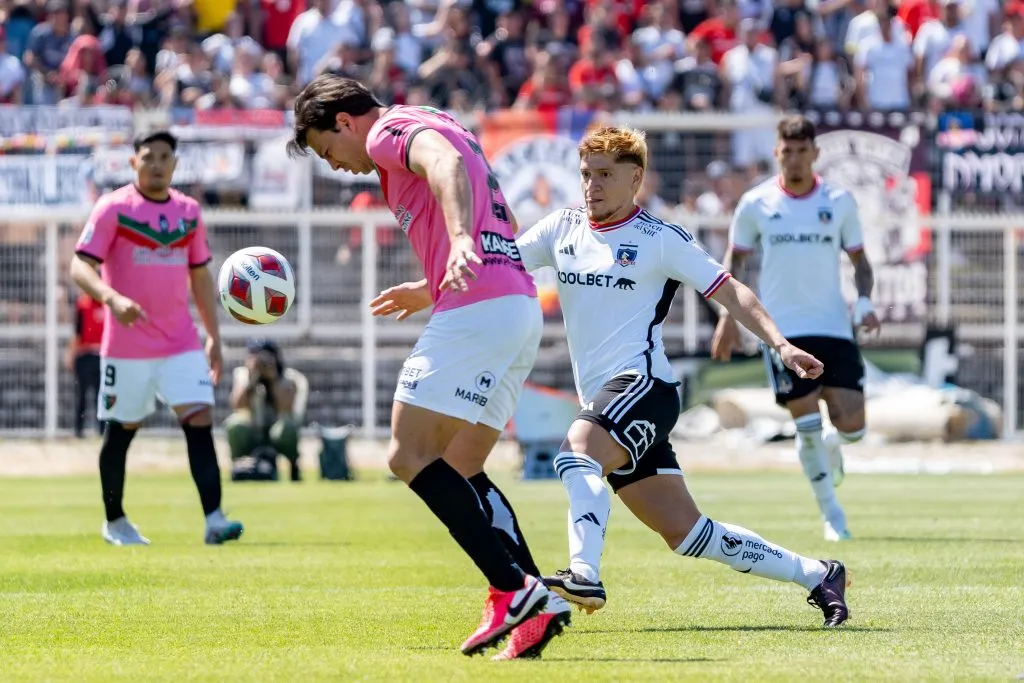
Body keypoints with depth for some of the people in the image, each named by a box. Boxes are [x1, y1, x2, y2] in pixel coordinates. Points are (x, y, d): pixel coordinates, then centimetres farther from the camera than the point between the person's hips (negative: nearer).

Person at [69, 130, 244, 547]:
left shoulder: (189, 211, 9)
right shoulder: (113, 208, -7)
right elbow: (80, 267, -14)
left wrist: (214, 336, 14)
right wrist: (112, 298, -33)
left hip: (181, 343, 3)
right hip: (127, 345, -3)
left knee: (200, 419, -12)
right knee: (121, 430, 7)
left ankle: (213, 519, -20)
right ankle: (114, 522, 24)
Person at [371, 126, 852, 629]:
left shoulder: (662, 240, -2)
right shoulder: (563, 229, 14)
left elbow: (729, 291, -2)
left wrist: (780, 344, -13)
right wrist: (427, 290, -1)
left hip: (643, 385, -6)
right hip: (602, 401, 6)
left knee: (576, 454, -34)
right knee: (685, 533, 5)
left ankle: (584, 576, -49)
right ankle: (817, 576, 14)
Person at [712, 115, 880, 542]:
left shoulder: (839, 202, 4)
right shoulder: (756, 204, 1)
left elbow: (859, 259, 12)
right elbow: (734, 259, 11)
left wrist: (864, 302, -6)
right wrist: (728, 315, 2)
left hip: (834, 327, 1)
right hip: (784, 330, -1)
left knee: (852, 426, -7)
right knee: (807, 424, -7)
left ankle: (830, 448, 30)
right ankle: (832, 516, 6)